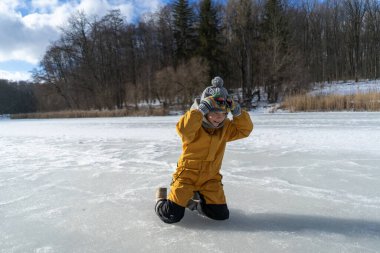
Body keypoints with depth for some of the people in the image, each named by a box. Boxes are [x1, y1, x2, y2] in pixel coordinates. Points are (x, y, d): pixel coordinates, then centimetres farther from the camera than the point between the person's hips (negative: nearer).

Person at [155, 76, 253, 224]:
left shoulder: (225, 127, 2)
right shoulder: (195, 125, -18)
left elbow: (245, 129, -2)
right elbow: (183, 128, -40)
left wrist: (237, 111, -16)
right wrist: (201, 108, -40)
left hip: (210, 179, 5)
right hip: (187, 174, -5)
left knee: (221, 215, 4)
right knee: (171, 216, -10)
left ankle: (194, 201, 29)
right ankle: (161, 199, 25)